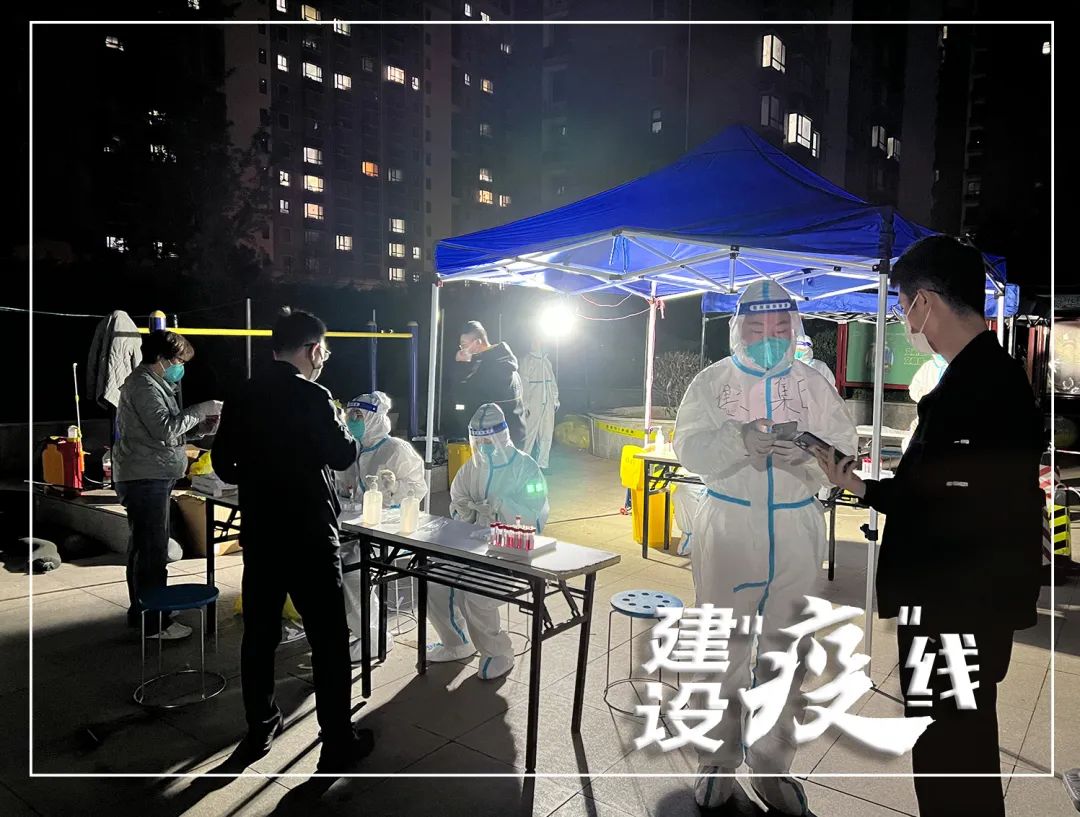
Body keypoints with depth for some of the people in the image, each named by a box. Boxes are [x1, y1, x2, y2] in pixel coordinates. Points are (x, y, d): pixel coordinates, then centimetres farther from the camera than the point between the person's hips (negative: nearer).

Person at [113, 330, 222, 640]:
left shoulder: (154, 384, 20)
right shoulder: (143, 385, -13)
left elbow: (167, 434, 19)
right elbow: (164, 428, -24)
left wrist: (200, 428, 5)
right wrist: (201, 409, -16)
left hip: (151, 478, 11)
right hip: (145, 478, -11)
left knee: (143, 547, 16)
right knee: (153, 550, -7)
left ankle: (140, 612, 26)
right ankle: (154, 623, -2)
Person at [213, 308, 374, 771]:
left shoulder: (244, 398, 4)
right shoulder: (312, 398, -15)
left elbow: (224, 463, 8)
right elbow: (344, 456, -13)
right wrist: (340, 425, 5)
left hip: (258, 533, 6)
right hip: (309, 535, -6)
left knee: (259, 633, 16)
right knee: (328, 639, 4)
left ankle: (259, 729, 30)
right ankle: (338, 742, 12)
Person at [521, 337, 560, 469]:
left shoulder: (546, 361, 13)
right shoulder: (527, 361, -5)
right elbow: (523, 385, -8)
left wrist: (555, 400, 11)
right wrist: (525, 405, -12)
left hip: (548, 403, 6)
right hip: (533, 403, -6)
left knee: (547, 434, 5)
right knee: (530, 434, -4)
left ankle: (542, 464, 12)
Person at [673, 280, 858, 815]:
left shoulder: (813, 385, 6)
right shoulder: (713, 381, 1)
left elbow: (844, 445, -1)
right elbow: (690, 448, -9)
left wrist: (808, 450, -23)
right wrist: (741, 438, -27)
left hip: (796, 533, 2)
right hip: (729, 528, -1)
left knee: (784, 652, 11)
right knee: (723, 650, 8)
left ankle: (772, 764, 28)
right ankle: (718, 760, 26)